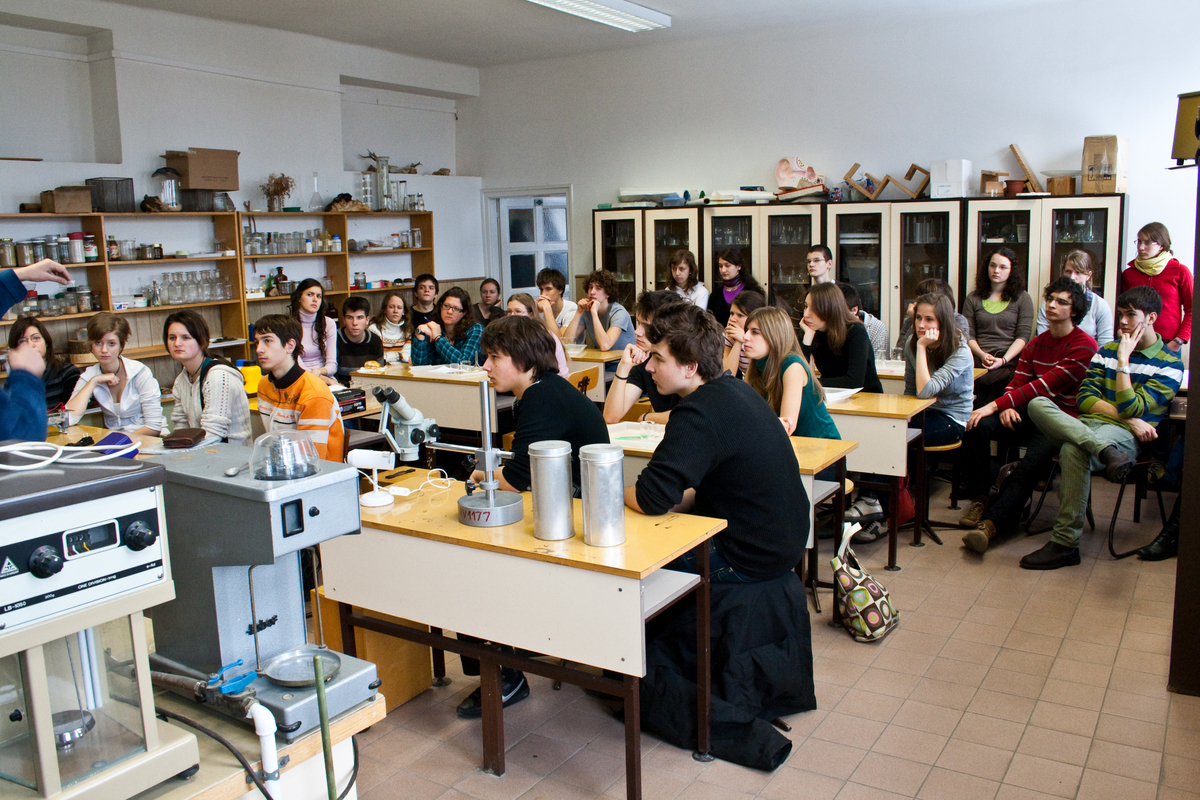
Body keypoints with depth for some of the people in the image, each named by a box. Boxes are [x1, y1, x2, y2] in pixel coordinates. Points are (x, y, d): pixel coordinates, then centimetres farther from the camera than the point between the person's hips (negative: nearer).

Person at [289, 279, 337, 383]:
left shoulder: (329, 324, 7)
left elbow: (332, 364, 2)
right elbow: (297, 364, -9)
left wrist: (319, 371, -21)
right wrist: (321, 378, -25)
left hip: (326, 378, 2)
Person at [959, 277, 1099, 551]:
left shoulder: (1084, 346, -8)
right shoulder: (1036, 343, 18)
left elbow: (1045, 386, -17)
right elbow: (1018, 381, 10)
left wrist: (995, 405, -21)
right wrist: (1007, 407, -14)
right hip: (1030, 415, 6)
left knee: (1032, 461, -34)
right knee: (979, 425, -21)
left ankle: (990, 523, -46)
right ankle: (979, 499, -11)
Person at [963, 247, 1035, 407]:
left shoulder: (1022, 298, 13)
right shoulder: (973, 298, 18)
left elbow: (1023, 335, 4)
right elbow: (968, 335, 11)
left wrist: (1004, 360, -12)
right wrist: (981, 354, -9)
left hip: (1009, 360, -1)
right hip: (978, 361, 1)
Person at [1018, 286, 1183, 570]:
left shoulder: (1169, 364, 5)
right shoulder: (1107, 350, 20)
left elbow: (1131, 408, -7)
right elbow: (1085, 398, 9)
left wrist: (1123, 361, -5)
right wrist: (1127, 418, -6)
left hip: (1123, 434, -5)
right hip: (1087, 425, 5)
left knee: (1073, 451, -38)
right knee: (1037, 403, -25)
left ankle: (1065, 544, -31)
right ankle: (1107, 452, -44)